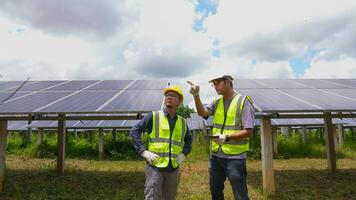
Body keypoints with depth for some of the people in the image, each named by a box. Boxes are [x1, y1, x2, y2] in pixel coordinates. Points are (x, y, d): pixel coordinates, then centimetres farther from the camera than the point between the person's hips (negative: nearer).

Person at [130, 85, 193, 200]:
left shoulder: (182, 122, 9)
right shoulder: (153, 116, -4)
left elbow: (189, 140, 23)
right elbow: (134, 131, -5)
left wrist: (184, 154, 7)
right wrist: (144, 152, -13)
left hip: (173, 168, 5)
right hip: (155, 166, -4)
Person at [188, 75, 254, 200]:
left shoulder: (244, 102, -10)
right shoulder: (216, 103, 8)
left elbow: (248, 131, -14)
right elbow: (202, 113, -9)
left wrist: (227, 138, -26)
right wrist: (196, 96, -23)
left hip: (235, 157, -6)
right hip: (216, 155, 6)